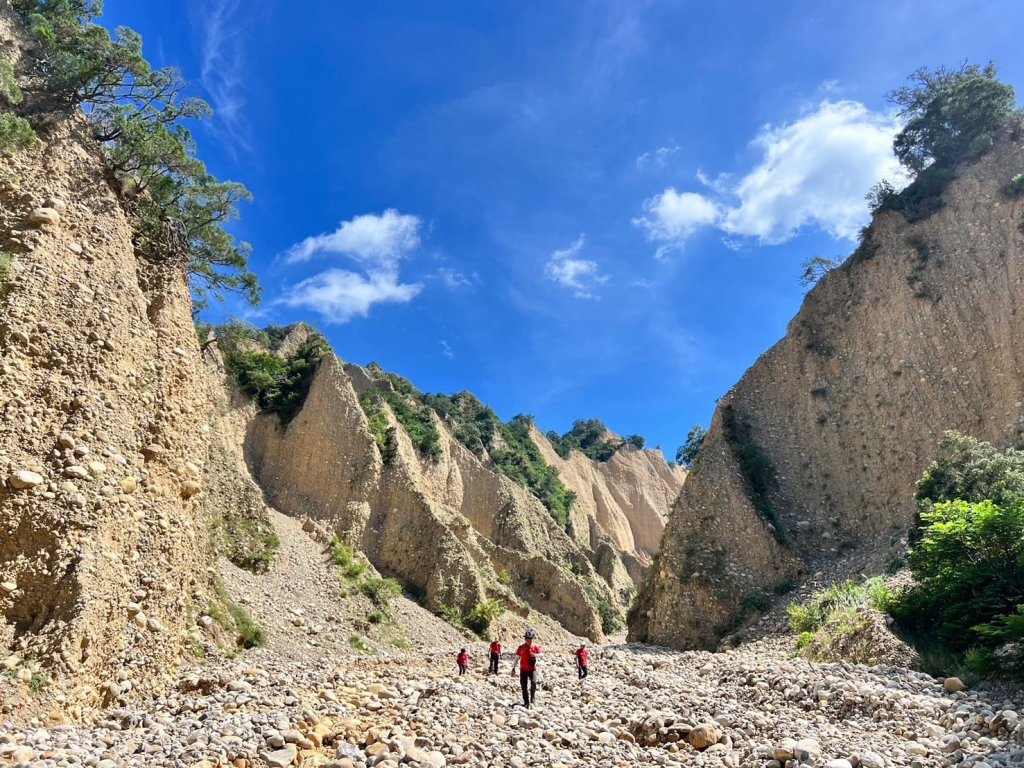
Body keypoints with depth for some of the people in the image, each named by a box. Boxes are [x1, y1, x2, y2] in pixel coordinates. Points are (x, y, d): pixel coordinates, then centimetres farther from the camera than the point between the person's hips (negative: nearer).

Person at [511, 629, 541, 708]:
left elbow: (540, 654, 6)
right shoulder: (521, 648, -2)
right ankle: (526, 702, 17)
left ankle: (532, 700, -5)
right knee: (524, 686, 4)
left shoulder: (536, 647, -2)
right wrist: (513, 668, 0)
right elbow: (517, 658, 4)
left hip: (532, 669, -1)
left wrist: (535, 655, -16)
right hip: (523, 669, 1)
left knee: (533, 682, -21)